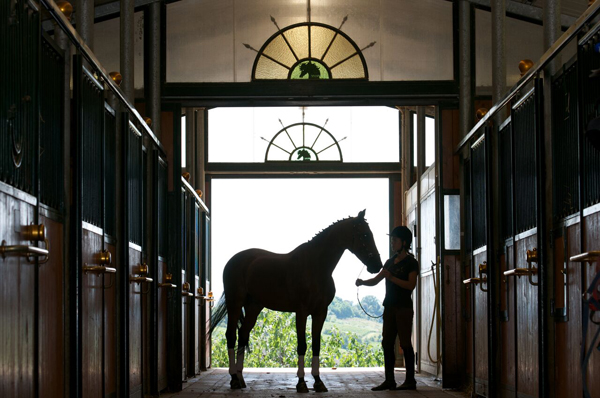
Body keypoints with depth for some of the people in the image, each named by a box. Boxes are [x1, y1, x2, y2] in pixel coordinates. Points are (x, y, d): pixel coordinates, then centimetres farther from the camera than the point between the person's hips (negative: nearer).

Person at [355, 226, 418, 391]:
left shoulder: (411, 263, -5)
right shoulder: (390, 262, 16)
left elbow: (411, 285, -16)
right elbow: (375, 280, 14)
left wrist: (392, 277, -22)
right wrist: (362, 282, -5)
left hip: (404, 307, -7)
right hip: (389, 307, 7)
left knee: (405, 343, -5)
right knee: (387, 343, 5)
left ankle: (410, 380, -1)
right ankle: (389, 380, 9)